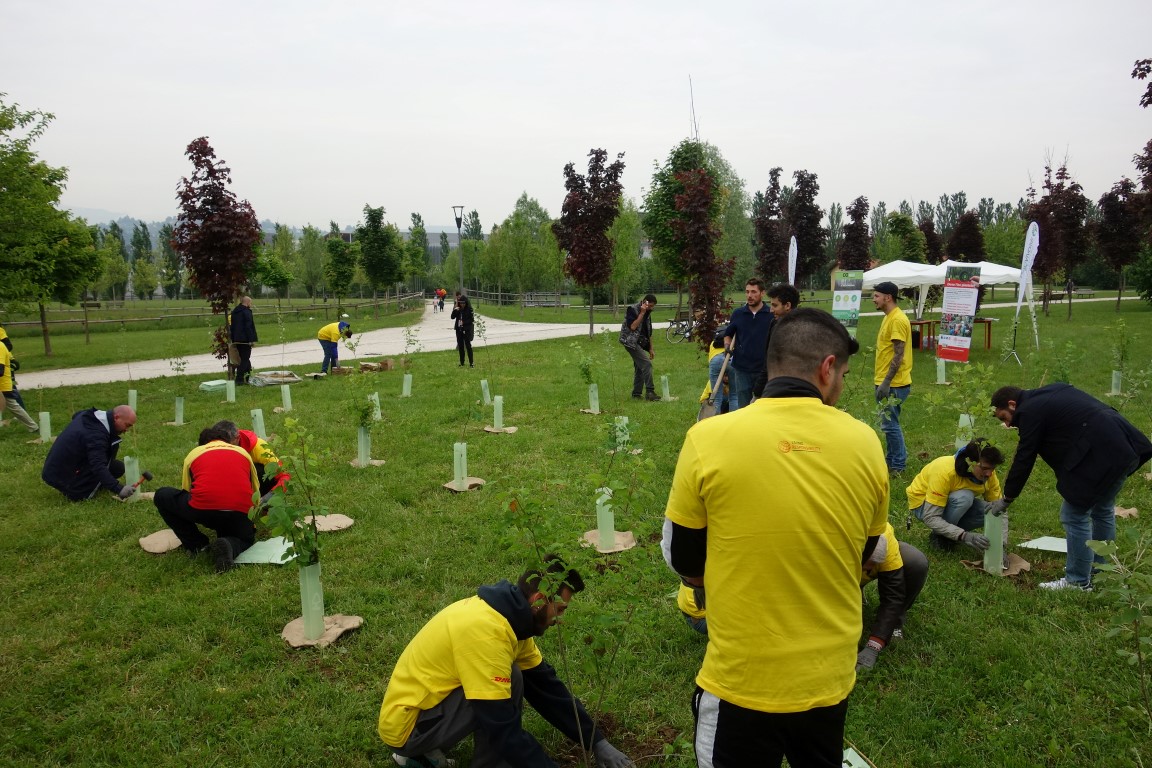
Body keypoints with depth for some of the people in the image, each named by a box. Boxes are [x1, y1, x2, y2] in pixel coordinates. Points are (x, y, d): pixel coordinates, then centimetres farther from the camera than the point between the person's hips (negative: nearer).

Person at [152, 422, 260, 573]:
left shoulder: (193, 453, 23)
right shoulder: (242, 452, 25)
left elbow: (186, 492, 32)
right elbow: (255, 493, 31)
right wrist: (252, 523, 48)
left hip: (202, 511, -1)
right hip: (241, 514, 2)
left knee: (162, 496, 25)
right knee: (246, 539, 35)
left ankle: (196, 545, 19)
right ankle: (229, 547, -2)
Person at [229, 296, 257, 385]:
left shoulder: (234, 312, 14)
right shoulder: (246, 311, -13)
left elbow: (232, 326, 18)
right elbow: (248, 326, -19)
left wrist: (233, 339, 21)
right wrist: (251, 340, -17)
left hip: (237, 340, 8)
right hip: (245, 340, -8)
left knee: (244, 358, 18)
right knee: (245, 359, -4)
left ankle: (248, 377, 26)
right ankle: (239, 378, -8)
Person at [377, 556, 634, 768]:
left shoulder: (510, 615, 1)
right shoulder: (485, 630, -28)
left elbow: (546, 687, 7)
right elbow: (503, 730, -28)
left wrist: (597, 742, 5)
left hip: (422, 706, 9)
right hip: (405, 725, -9)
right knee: (511, 680, -22)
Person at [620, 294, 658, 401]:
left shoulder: (647, 313, 12)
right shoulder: (632, 309, -11)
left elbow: (649, 332, 19)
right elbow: (633, 326, -23)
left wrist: (651, 349, 17)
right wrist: (642, 313, -21)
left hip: (640, 343, 9)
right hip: (631, 341, -9)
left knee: (639, 367, 10)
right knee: (646, 364, -17)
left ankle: (637, 393, 17)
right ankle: (649, 392, -18)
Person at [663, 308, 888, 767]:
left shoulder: (709, 438, -18)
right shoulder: (865, 443, -9)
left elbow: (682, 560, -4)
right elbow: (864, 553, 7)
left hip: (741, 680, -3)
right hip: (831, 675, 3)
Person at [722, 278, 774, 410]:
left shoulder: (772, 315, -4)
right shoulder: (738, 314, 3)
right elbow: (728, 334, 19)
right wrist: (727, 345, -2)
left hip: (764, 369, -2)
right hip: (742, 369, 2)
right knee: (742, 406, 10)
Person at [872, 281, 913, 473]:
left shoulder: (898, 320, -17)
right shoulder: (889, 317, 14)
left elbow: (899, 354, -21)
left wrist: (886, 382, -23)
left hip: (894, 384, -10)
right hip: (886, 381, 10)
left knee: (889, 424, -4)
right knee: (889, 423, 16)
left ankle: (898, 464, 6)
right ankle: (891, 459, 26)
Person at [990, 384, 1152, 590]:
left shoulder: (1030, 411, -7)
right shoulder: (1049, 394, 20)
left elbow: (1023, 459, -4)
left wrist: (1006, 499, 7)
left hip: (1101, 455, -10)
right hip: (1125, 447, 10)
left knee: (1074, 516, 2)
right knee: (1103, 511, 24)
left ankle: (1078, 581, 12)